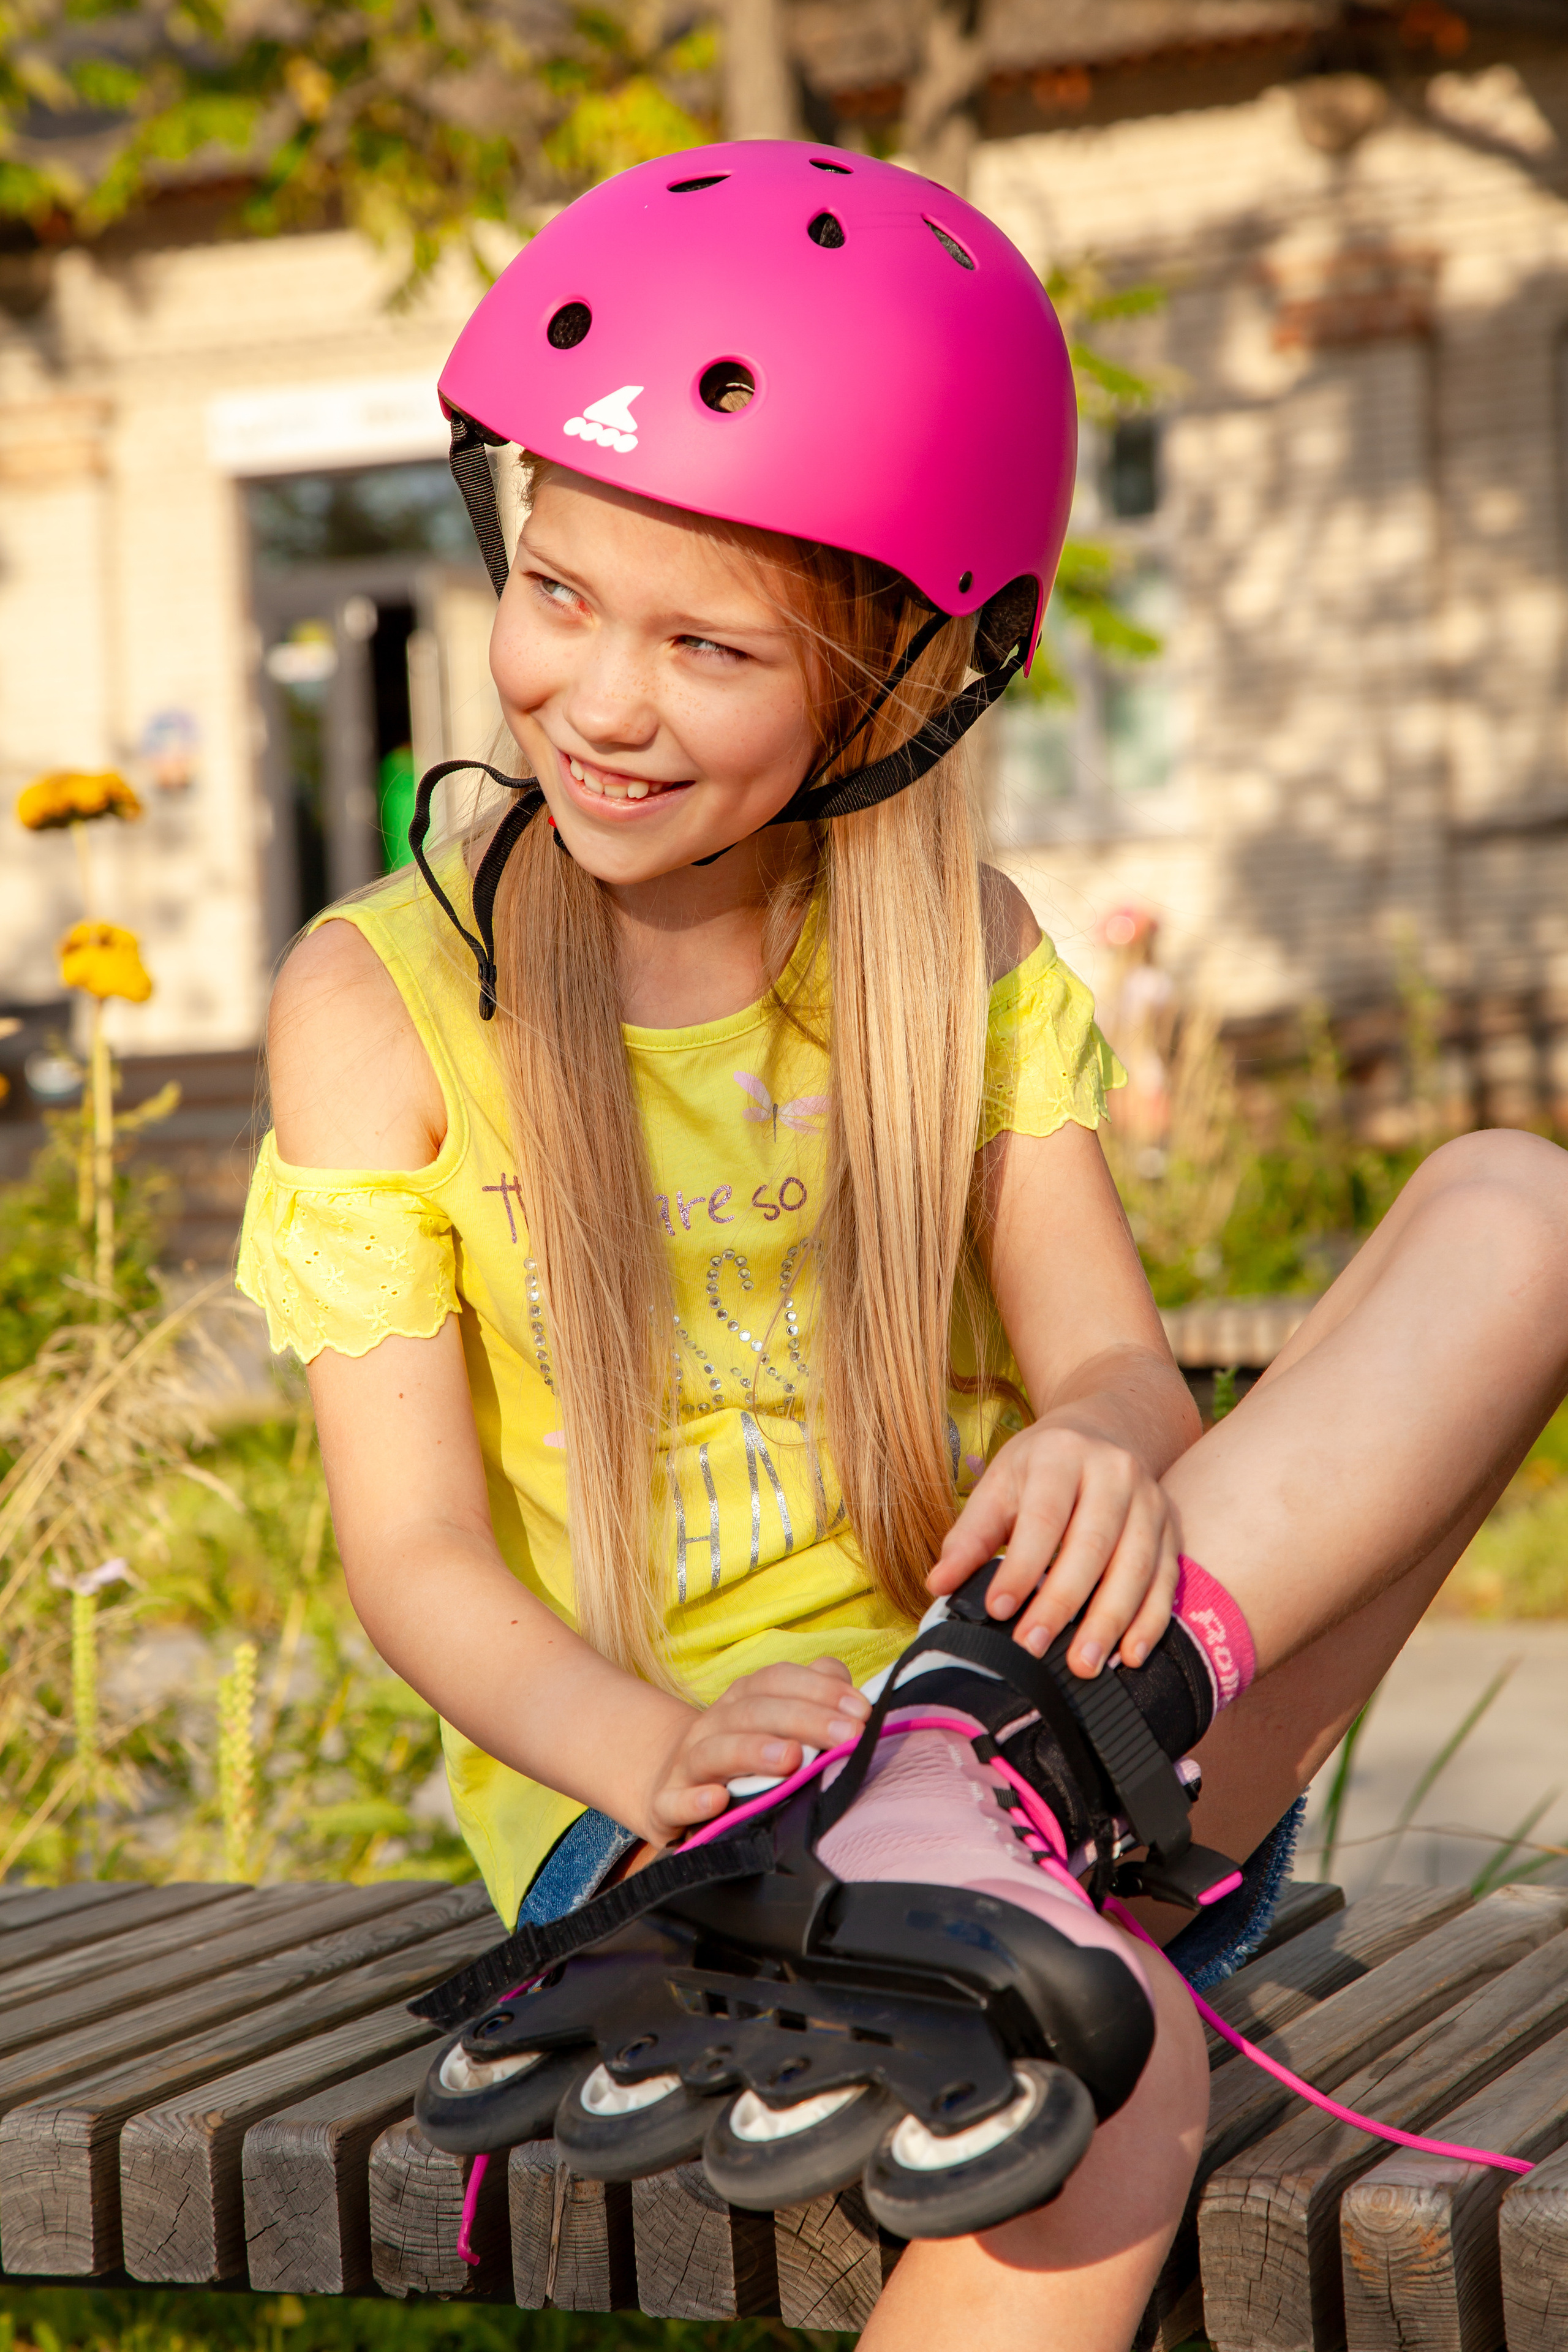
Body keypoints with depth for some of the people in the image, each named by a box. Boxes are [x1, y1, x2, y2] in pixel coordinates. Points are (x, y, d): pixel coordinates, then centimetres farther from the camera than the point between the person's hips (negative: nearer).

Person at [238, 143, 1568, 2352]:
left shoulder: (962, 954, 10)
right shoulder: (382, 996, 0)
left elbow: (1109, 1358, -1)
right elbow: (416, 1550, -5)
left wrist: (1107, 1451, -28)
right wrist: (650, 1750, -28)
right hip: (638, 1796, -5)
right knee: (1106, 2052, -40)